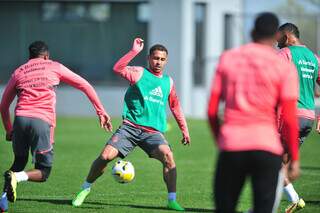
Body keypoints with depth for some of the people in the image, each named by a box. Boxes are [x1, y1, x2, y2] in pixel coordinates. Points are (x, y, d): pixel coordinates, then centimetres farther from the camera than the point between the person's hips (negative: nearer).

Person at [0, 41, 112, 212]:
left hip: (20, 119, 3)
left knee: (19, 161, 23)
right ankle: (17, 177, -22)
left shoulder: (18, 72, 21)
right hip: (42, 122, -3)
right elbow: (85, 86, 18)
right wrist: (101, 112, 21)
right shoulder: (55, 67, 17)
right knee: (43, 172, 7)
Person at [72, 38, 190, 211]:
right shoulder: (139, 73, 2)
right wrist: (134, 51, -23)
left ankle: (172, 200, -18)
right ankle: (86, 188, 13)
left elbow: (175, 106, 27)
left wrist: (184, 130, 28)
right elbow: (118, 68, -17)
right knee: (106, 155, -12)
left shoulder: (168, 82, 15)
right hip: (130, 127, -2)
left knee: (168, 156, -25)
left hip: (153, 132, 2)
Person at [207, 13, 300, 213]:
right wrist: (295, 159, 2)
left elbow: (212, 110, 8)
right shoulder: (284, 67, 0)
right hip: (267, 147, -2)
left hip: (231, 146, 2)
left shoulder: (227, 59, 9)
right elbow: (289, 119, -5)